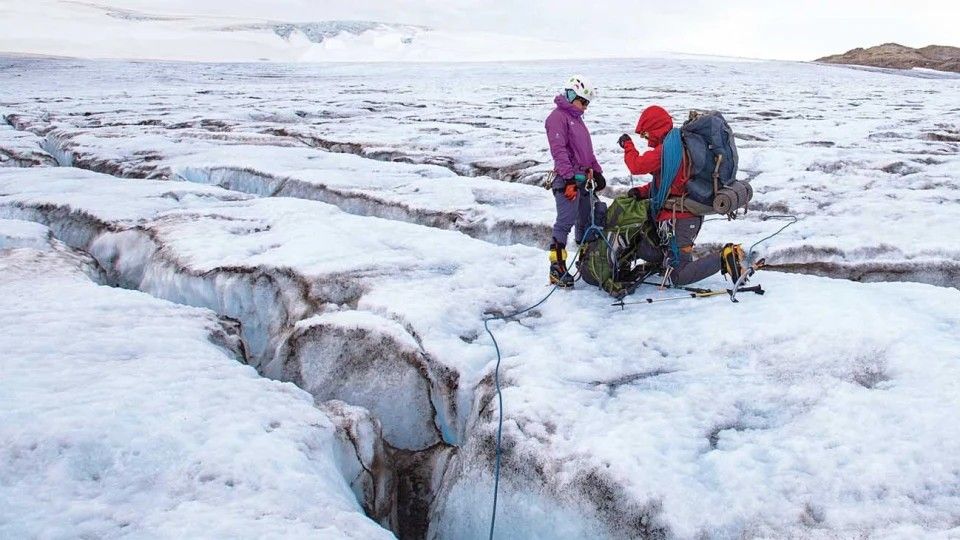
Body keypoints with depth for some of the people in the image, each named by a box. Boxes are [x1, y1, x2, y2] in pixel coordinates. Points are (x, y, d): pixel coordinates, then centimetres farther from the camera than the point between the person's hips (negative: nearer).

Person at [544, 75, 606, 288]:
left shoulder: (576, 118, 23)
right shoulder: (558, 117, -7)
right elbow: (559, 149, -18)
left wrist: (597, 172, 25)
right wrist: (569, 177, -25)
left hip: (583, 179, 10)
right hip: (567, 180, -10)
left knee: (586, 221, 13)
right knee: (566, 222, -14)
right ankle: (557, 268, -13)